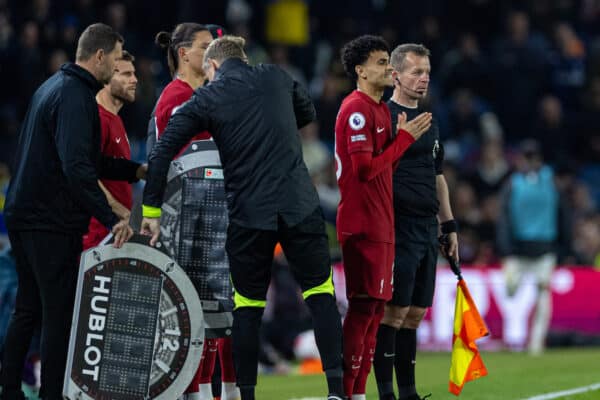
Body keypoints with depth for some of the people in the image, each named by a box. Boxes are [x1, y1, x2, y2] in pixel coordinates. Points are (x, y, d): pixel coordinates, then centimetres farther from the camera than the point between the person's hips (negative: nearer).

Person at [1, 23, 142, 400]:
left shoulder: (53, 86, 16)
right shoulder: (75, 97, -17)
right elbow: (77, 167, -28)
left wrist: (137, 170, 19)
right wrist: (111, 219, -31)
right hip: (53, 222, -10)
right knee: (59, 312, -5)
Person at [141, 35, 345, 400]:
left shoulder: (206, 99, 1)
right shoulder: (277, 78, 7)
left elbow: (162, 154, -5)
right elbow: (308, 113, 27)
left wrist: (151, 212, -1)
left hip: (248, 215, -1)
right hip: (300, 204, 1)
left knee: (248, 305, 11)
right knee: (321, 293, 9)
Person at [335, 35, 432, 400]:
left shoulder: (380, 109, 18)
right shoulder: (357, 110, -13)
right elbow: (365, 169, -20)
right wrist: (404, 139, -13)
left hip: (381, 225, 10)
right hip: (363, 225, -10)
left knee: (375, 308, 10)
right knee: (363, 307, -11)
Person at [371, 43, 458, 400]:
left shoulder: (429, 122, 18)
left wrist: (450, 226, 22)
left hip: (427, 230, 8)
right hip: (399, 231, -8)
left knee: (415, 314, 9)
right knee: (394, 312, -9)